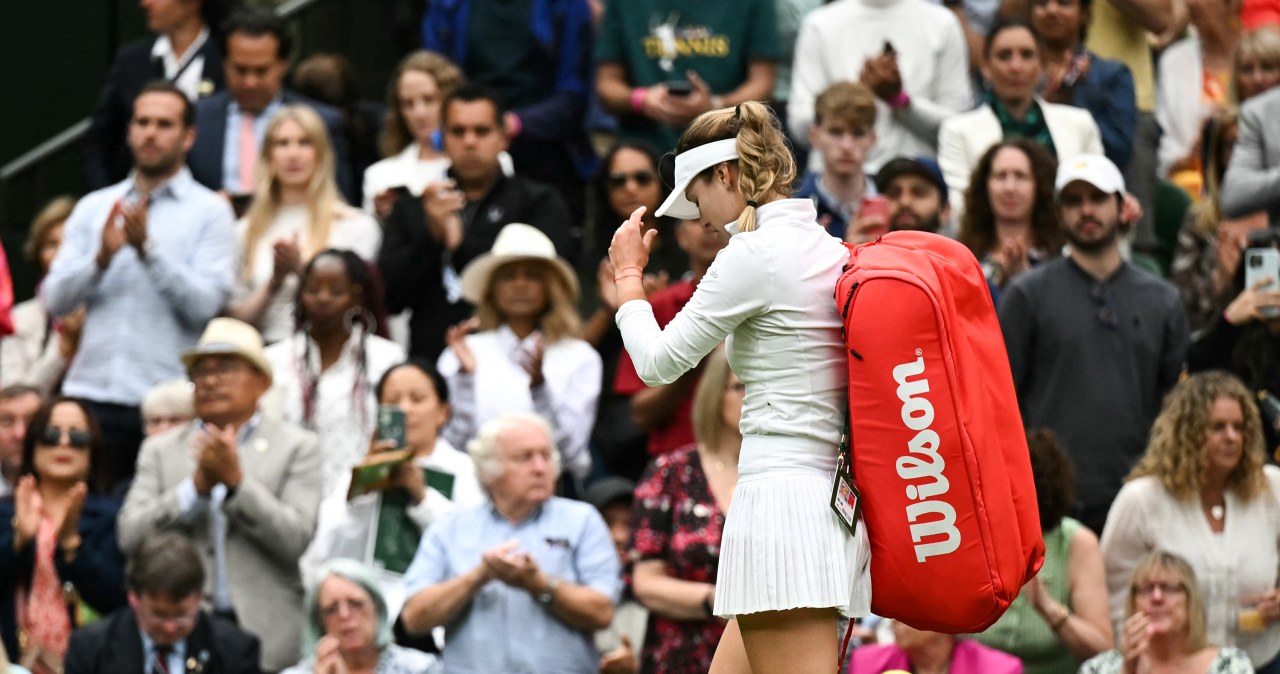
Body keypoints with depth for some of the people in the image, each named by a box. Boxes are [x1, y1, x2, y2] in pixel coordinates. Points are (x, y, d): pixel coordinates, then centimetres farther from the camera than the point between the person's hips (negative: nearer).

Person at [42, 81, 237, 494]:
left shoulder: (210, 212, 5)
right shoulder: (93, 208, 15)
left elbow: (204, 305, -8)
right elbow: (56, 300, 6)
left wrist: (148, 248, -16)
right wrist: (101, 257, -11)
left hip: (168, 400, -3)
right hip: (91, 394, 3)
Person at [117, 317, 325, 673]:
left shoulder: (298, 448, 7)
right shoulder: (160, 450, 13)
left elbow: (294, 539, -5)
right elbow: (130, 536, 1)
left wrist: (236, 481, -14)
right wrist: (198, 485, -9)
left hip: (263, 638, -1)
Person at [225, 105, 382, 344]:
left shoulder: (358, 226, 6)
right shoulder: (245, 232, 15)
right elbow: (237, 321, 12)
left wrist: (301, 269, -7)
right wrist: (274, 283, -4)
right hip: (267, 349, 2)